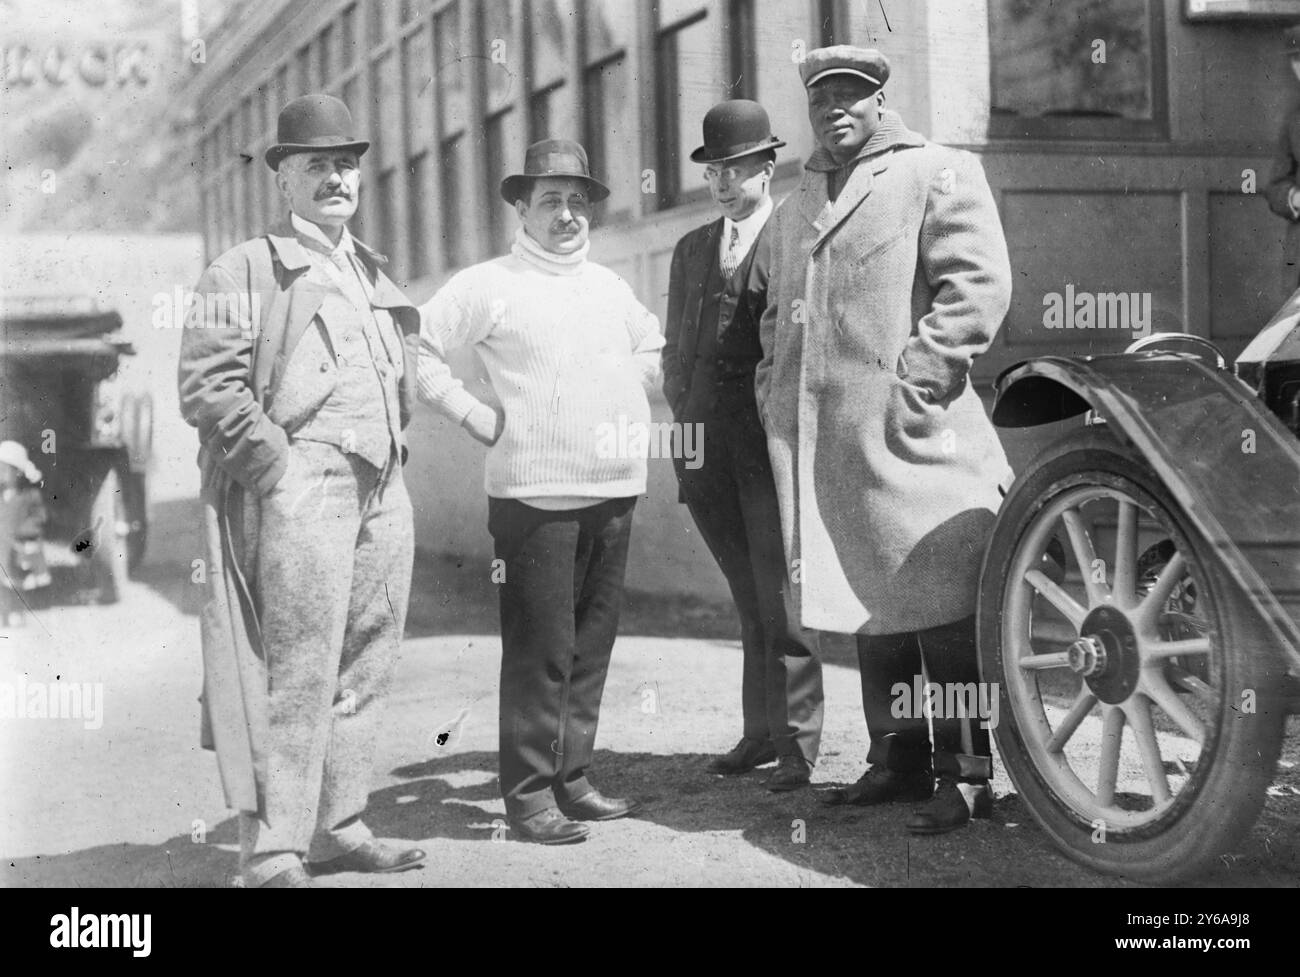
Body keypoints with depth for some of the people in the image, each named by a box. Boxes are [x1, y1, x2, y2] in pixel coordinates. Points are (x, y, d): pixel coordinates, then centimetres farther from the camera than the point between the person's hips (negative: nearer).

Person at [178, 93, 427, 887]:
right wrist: (276, 461, -14)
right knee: (299, 674, -10)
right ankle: (273, 855, -6)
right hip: (303, 484, -7)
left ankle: (338, 828, 19)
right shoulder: (247, 271, 0)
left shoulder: (374, 275, 23)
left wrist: (393, 453, 16)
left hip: (383, 487, 7)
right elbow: (205, 385, -8)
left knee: (366, 667, 8)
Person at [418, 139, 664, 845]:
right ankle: (529, 793, 2)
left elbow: (649, 343, 33)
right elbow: (416, 347, -4)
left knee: (591, 646, 9)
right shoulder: (490, 285, -2)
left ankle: (572, 779, 19)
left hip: (614, 490, 6)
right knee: (539, 649, -6)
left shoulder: (609, 285, 15)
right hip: (535, 492, -6)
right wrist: (474, 416, -7)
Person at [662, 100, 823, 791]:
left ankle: (797, 741, 3)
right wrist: (684, 429, 10)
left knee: (780, 599, -4)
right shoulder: (690, 250, 18)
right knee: (750, 602, 12)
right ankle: (761, 731, 18)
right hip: (708, 452, 5)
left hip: (775, 448, -5)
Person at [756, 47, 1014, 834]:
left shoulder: (938, 175, 0)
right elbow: (780, 309, 32)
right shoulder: (800, 204, 23)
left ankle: (966, 776, 0)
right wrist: (776, 381, 16)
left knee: (942, 609, -6)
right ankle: (898, 761, 21)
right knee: (871, 607, 11)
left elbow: (980, 283, -11)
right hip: (826, 440, 7)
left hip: (910, 437, -7)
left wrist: (917, 377, -17)